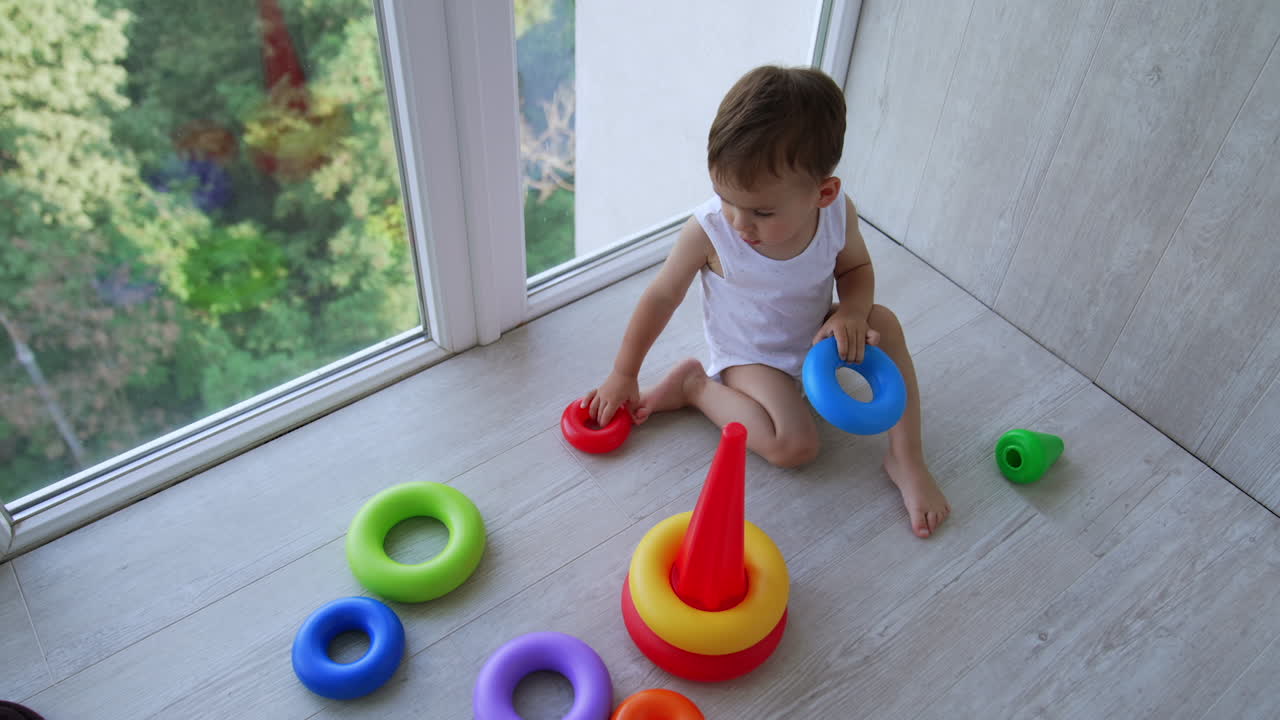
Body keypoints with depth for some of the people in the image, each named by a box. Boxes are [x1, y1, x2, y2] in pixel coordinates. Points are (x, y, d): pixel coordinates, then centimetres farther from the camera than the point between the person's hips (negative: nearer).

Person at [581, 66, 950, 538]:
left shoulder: (837, 212, -22)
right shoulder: (709, 230, -30)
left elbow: (856, 268, 0)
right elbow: (663, 295, -16)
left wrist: (852, 311, -24)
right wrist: (623, 375, -8)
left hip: (817, 338, 4)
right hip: (750, 357, -4)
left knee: (882, 322, -21)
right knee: (794, 447, -26)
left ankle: (906, 459, -10)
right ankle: (695, 385, -5)